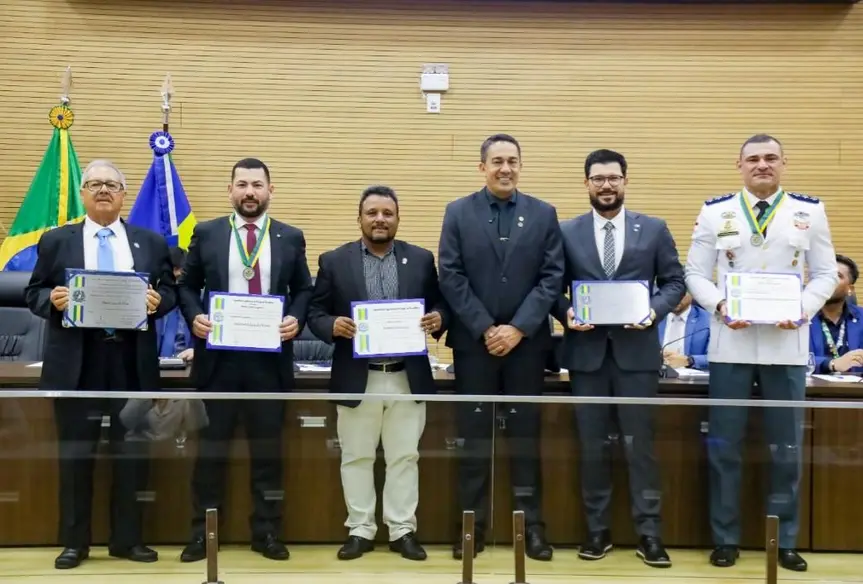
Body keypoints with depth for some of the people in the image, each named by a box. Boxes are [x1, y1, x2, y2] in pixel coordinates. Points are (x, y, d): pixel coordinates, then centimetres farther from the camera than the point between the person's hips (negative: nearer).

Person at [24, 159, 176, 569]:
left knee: (132, 453, 7)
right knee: (75, 454, 6)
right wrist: (52, 299, -15)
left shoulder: (151, 242, 9)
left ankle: (128, 539, 19)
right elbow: (33, 293, 7)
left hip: (132, 363, 1)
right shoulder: (55, 241, 7)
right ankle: (74, 542, 18)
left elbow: (171, 291, 8)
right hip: (76, 363, -1)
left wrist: (158, 300, -14)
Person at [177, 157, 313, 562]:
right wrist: (194, 317, -10)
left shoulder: (291, 238, 6)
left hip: (269, 356, 1)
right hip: (218, 355, 0)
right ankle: (201, 533, 18)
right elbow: (186, 286, 8)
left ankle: (266, 533, 19)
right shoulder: (206, 234, 5)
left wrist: (296, 319, -10)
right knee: (211, 447, 7)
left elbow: (304, 290, 9)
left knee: (267, 449, 8)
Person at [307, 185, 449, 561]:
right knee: (356, 457, 8)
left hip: (408, 379, 1)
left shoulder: (422, 260, 6)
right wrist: (333, 326, -19)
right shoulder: (334, 261, 2)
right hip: (356, 379, -1)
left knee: (404, 457, 8)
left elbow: (440, 305, 9)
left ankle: (403, 531, 18)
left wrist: (437, 319, -13)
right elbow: (315, 312, 1)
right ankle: (360, 530, 21)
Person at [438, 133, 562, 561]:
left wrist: (518, 328, -11)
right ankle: (473, 525, 13)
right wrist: (485, 328, -11)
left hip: (526, 341, 0)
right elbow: (450, 276, -3)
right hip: (473, 340, 0)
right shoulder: (458, 213, 4)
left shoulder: (544, 214, 5)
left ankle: (532, 525, 14)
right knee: (473, 434, 4)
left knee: (525, 433, 6)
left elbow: (553, 277, -1)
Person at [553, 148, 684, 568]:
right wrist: (566, 313, -13)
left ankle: (648, 534, 12)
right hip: (586, 351, 1)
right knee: (592, 445, 7)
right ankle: (598, 531, 19)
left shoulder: (654, 230, 5)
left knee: (640, 443, 2)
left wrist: (655, 309, -13)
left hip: (636, 350, -1)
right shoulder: (567, 232, 6)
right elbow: (554, 287, 6)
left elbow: (675, 281, 5)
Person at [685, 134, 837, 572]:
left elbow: (825, 274, 6)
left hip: (787, 345, 1)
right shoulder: (715, 212, 5)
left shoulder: (810, 212, 6)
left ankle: (784, 541, 22)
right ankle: (726, 538, 18)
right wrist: (719, 305, -14)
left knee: (786, 449, 8)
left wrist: (804, 309, -12)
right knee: (724, 446, 5)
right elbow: (695, 274, 4)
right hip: (730, 344, 0)